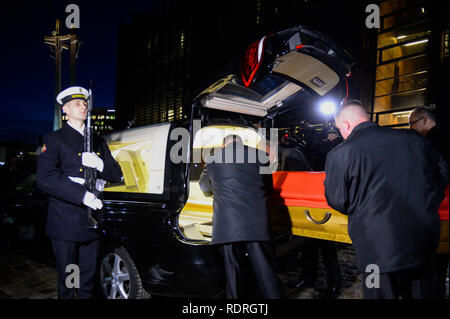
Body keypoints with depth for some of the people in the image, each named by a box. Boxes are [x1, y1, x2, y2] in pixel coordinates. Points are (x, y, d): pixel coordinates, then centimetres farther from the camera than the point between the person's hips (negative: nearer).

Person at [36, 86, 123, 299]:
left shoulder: (98, 142, 16)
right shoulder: (54, 140, 1)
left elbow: (116, 175, 10)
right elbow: (44, 179, -13)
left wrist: (101, 165, -12)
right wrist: (82, 195, -23)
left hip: (91, 222, 4)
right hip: (65, 224, -4)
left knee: (87, 281, 13)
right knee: (66, 282, 8)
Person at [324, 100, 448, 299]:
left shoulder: (339, 155, -12)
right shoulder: (413, 139, 2)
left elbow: (337, 201, -5)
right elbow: (442, 174, 15)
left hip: (379, 248, -4)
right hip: (425, 243, 5)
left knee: (383, 293, 14)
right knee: (421, 293, 23)